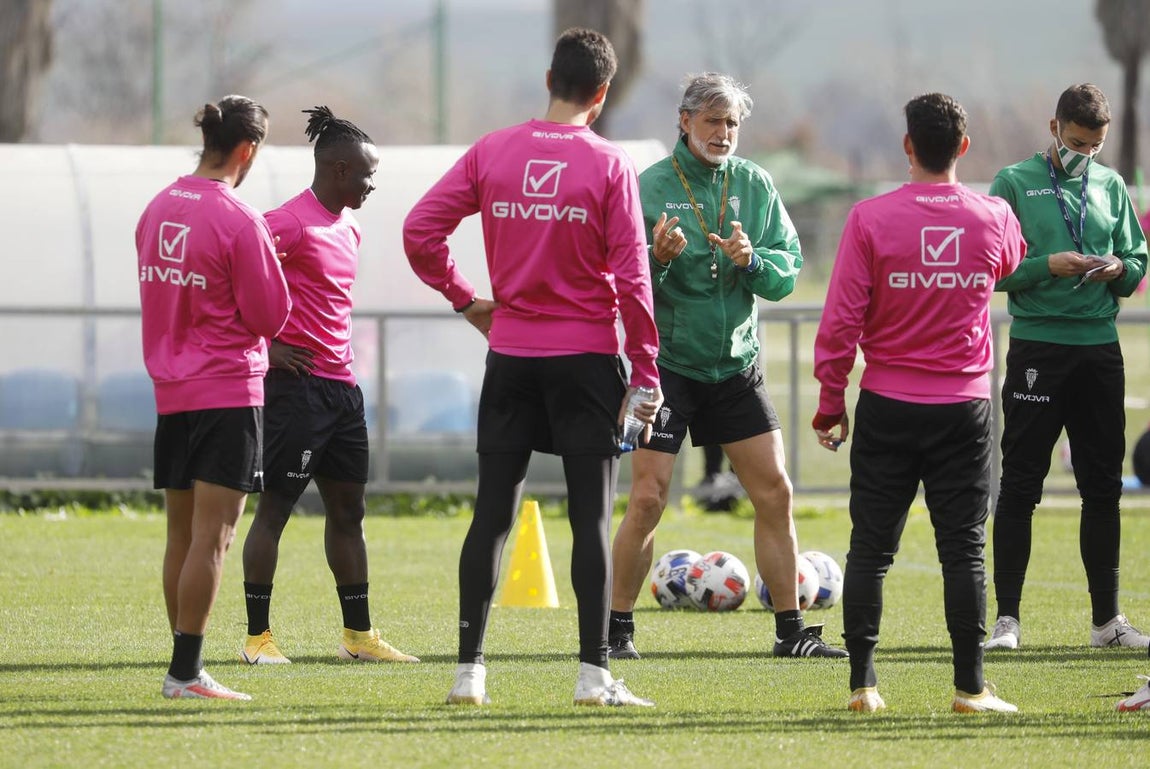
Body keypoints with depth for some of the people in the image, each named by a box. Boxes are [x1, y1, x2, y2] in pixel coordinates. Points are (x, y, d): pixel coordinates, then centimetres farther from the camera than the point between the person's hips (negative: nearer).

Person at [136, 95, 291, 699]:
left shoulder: (158, 209, 8)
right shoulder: (239, 222, -15)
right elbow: (270, 316, -10)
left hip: (170, 391, 7)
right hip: (229, 391, -7)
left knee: (182, 535, 12)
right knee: (211, 536, -7)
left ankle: (184, 665, 17)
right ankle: (186, 672, -9)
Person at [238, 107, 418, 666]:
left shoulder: (348, 229, 16)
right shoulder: (290, 223, -13)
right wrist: (266, 346, -16)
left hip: (341, 384, 9)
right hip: (297, 384, -9)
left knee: (347, 509, 11)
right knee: (275, 506, -4)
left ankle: (358, 635, 16)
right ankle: (258, 636, -1)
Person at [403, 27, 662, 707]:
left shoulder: (492, 153, 1)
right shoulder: (610, 165, -7)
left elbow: (420, 231, -1)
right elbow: (632, 275, -8)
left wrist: (465, 299, 11)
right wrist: (646, 372, -3)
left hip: (510, 355, 3)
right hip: (587, 357, -3)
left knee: (493, 515, 7)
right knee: (592, 517, 1)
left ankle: (470, 669, 7)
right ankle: (594, 672, -3)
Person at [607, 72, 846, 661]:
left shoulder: (755, 185, 4)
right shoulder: (649, 187, -7)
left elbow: (789, 269, 1)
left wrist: (752, 261, -19)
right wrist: (656, 259, -29)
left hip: (736, 364, 4)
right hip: (667, 363, -4)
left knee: (774, 494, 2)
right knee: (648, 500, -9)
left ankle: (791, 631, 10)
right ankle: (617, 629, 4)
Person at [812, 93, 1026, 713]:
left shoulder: (870, 219, -8)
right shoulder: (994, 218, -2)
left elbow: (840, 320, -8)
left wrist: (830, 403, 2)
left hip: (887, 406, -1)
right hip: (964, 406, 1)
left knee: (871, 547, 7)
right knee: (963, 550, 4)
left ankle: (862, 684, 7)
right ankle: (970, 686, 1)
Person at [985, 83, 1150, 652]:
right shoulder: (1014, 183, 0)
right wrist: (1048, 266, -18)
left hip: (1100, 349, 4)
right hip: (1037, 344, -4)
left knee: (1103, 487, 8)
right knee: (1020, 485, -3)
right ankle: (1007, 617, 1)